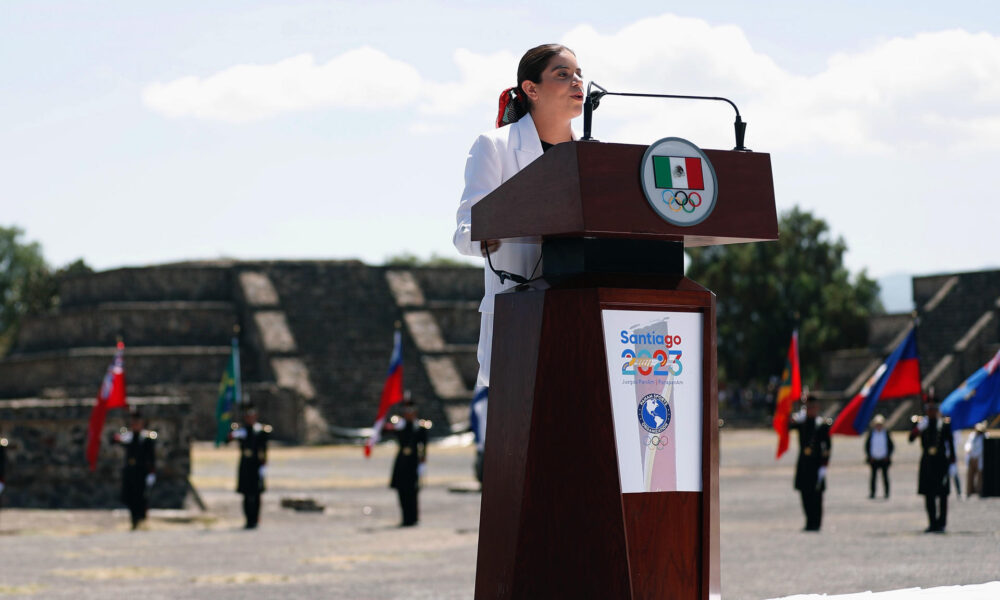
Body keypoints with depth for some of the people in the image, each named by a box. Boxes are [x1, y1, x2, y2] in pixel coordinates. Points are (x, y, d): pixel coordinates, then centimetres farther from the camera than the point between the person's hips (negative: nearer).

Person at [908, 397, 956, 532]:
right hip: (927, 462, 2)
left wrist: (952, 464, -3)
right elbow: (911, 438, -6)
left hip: (941, 462, -2)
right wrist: (919, 428, -23)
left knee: (942, 495, -2)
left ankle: (941, 524, 4)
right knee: (928, 494, 4)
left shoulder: (945, 423, 0)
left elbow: (950, 445, 1)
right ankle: (932, 523, 11)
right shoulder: (920, 422, 6)